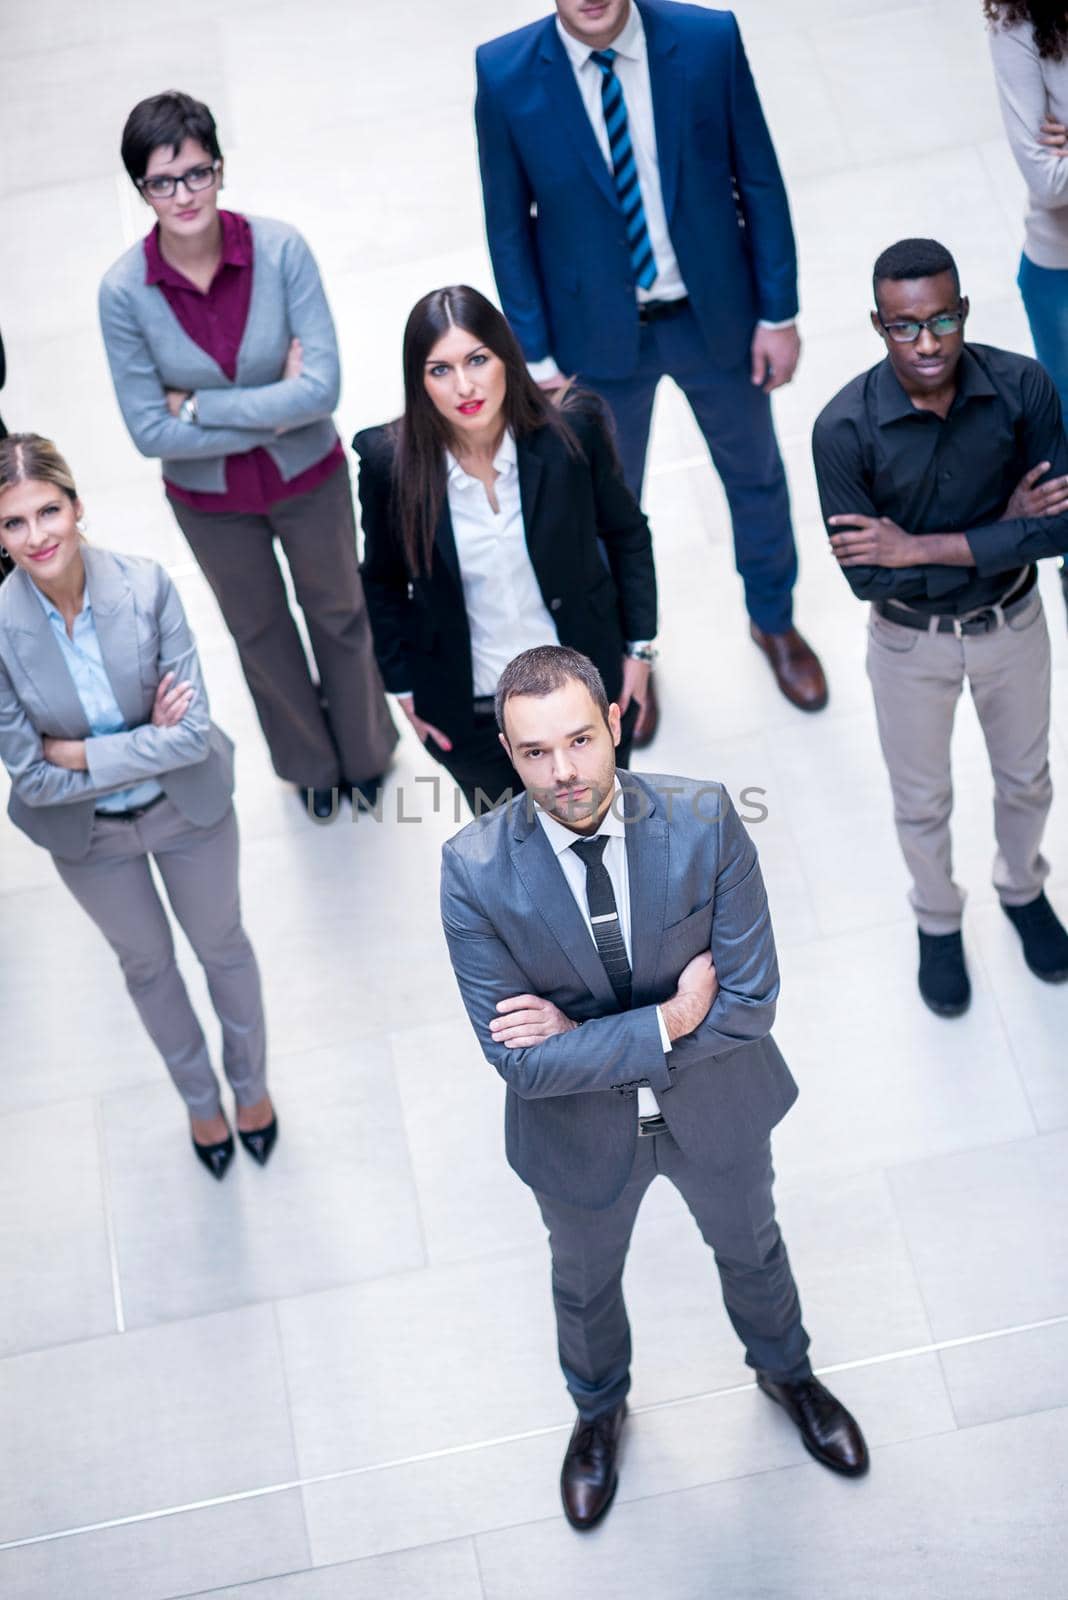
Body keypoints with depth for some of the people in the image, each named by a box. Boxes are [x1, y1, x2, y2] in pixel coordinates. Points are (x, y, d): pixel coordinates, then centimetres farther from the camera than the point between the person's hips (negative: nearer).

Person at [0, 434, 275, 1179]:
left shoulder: (146, 585, -27)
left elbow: (194, 733, -24)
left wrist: (82, 754, -27)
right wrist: (146, 745, -23)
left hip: (188, 810, 0)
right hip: (89, 836, 1)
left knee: (222, 945, 24)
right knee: (147, 965, 26)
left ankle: (252, 1083, 53)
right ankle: (200, 1097, 54)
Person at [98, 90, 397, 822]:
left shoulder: (281, 249, -25)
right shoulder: (125, 290, -22)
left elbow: (322, 386, -27)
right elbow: (151, 432, -20)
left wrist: (198, 406, -26)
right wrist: (273, 412, -23)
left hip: (309, 478, -1)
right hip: (210, 501, 1)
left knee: (339, 614, 22)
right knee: (261, 633, 24)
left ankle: (365, 752, 50)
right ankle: (312, 766, 51)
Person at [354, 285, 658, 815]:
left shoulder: (572, 431, -18)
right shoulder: (389, 462, -18)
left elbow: (627, 536, -1)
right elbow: (384, 582, -1)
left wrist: (639, 646, 0)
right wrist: (404, 687, 1)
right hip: (470, 712, 0)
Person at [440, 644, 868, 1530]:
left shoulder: (705, 821, -27)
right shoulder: (476, 871, -29)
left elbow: (750, 1002, -26)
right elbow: (522, 1061, -26)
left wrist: (583, 1036, -27)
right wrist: (667, 1024, -29)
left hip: (716, 1106, 1)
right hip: (580, 1132, 0)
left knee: (749, 1246, 29)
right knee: (585, 1282, 28)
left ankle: (785, 1371, 64)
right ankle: (599, 1409, 62)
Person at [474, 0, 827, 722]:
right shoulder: (506, 74, -16)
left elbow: (760, 181, -7)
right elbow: (509, 224, -7)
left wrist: (779, 313, -5)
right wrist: (537, 357, -6)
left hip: (717, 314, 1)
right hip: (600, 332, 0)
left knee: (756, 476, 21)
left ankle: (775, 621, 49)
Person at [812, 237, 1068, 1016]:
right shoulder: (845, 429, -27)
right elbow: (866, 575, -25)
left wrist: (919, 547, -28)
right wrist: (1000, 532, -24)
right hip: (911, 642, -2)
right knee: (923, 801, 21)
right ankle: (938, 920, 50)